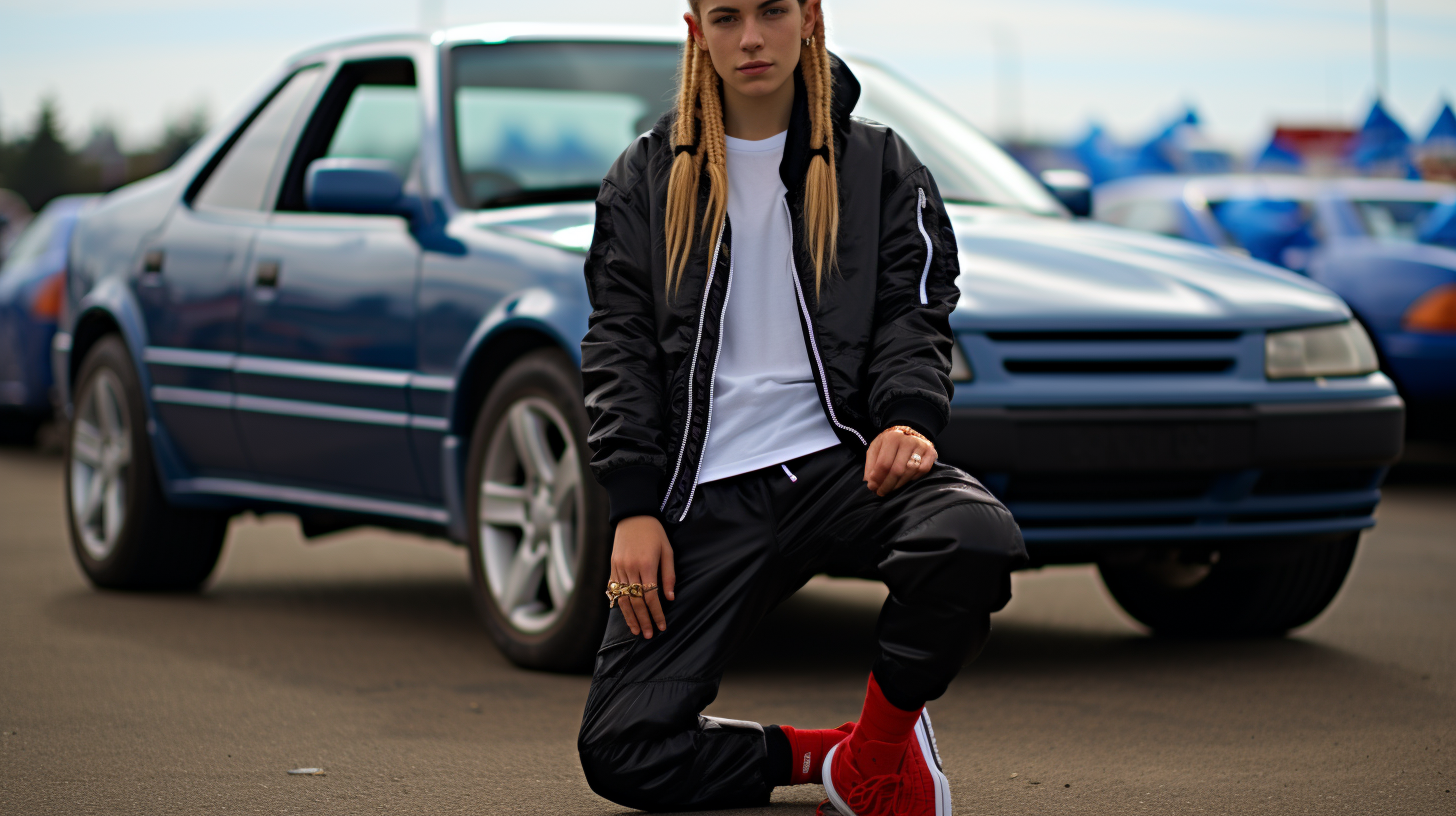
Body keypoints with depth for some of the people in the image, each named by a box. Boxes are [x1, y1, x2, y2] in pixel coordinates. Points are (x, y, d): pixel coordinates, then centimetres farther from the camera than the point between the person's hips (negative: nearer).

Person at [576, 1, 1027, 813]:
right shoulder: (647, 176, 13)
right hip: (709, 494, 1)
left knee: (975, 537, -35)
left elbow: (914, 314, 6)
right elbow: (619, 343, 8)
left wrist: (907, 418, -16)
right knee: (619, 749, -14)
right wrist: (634, 505, -3)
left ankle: (881, 747, -8)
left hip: (840, 461, 0)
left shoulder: (879, 163, 12)